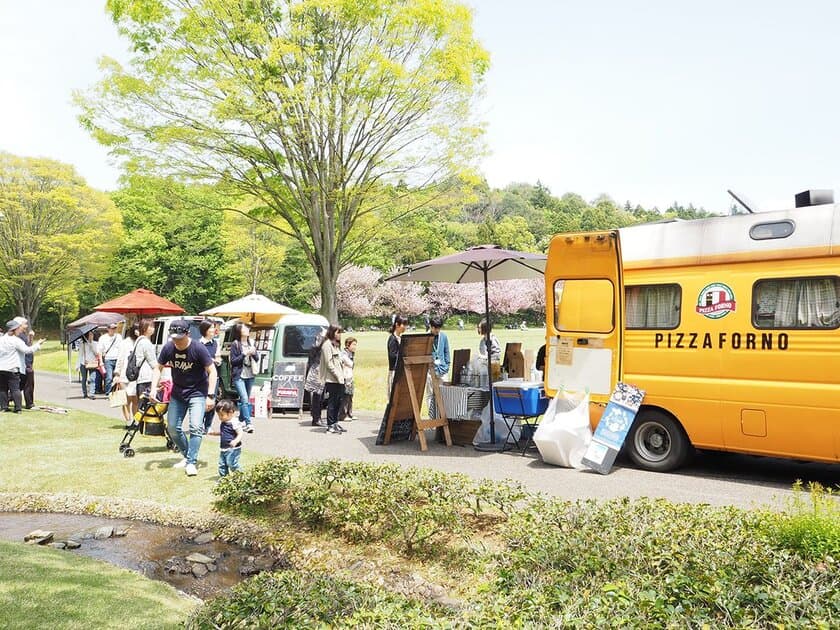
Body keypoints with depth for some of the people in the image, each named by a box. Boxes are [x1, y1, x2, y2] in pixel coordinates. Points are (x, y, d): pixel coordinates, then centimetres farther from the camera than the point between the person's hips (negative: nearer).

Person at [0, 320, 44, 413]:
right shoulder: (16, 340, -10)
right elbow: (27, 350, -12)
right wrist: (38, 344, -3)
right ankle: (18, 408, -3)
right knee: (15, 389, -2)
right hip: (12, 369, -4)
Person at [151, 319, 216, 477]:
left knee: (196, 427, -16)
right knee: (172, 427, 7)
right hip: (177, 393, 5)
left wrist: (210, 396, -20)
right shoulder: (168, 348, -9)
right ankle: (186, 456, 25)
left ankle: (191, 463, -10)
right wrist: (153, 388, -9)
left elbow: (212, 371, -15)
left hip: (197, 393, -5)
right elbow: (158, 368, 5)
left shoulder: (198, 349, -20)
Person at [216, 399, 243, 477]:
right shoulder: (222, 423, 12)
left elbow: (240, 434, -20)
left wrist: (236, 441, -37)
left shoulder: (235, 423, -16)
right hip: (223, 448, 9)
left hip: (233, 449, -9)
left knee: (232, 464, -13)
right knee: (222, 464, 11)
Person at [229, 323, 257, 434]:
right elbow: (233, 361, -7)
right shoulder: (235, 344, -4)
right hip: (239, 376, -5)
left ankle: (241, 421, 25)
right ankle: (248, 424, -17)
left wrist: (254, 353, -7)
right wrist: (244, 354, -16)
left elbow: (256, 359, 14)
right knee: (245, 399, -15)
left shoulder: (251, 343, 12)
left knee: (246, 400, 10)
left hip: (249, 375, 5)